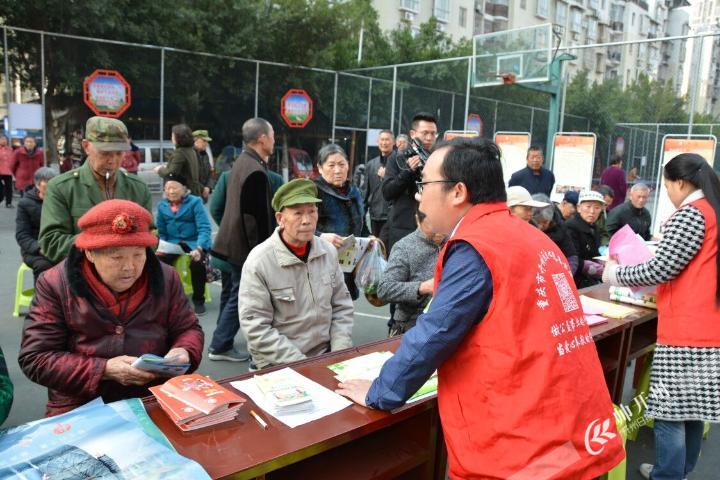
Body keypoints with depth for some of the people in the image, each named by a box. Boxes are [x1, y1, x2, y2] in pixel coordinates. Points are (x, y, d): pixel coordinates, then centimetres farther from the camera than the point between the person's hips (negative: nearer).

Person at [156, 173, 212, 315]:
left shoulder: (194, 202, -7)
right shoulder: (162, 205, 7)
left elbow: (204, 228, -15)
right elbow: (161, 232, 10)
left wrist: (199, 248, -31)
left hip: (195, 241, -3)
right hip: (172, 242, 4)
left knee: (197, 262, -33)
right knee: (158, 261, -25)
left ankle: (198, 299, -8)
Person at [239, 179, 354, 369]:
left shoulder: (328, 251, 2)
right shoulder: (258, 262, -13)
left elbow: (342, 307, 8)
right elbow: (257, 329, -14)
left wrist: (339, 354, -4)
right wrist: (300, 365, -16)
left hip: (325, 356, 4)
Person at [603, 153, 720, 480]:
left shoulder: (691, 214, -12)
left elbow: (661, 269, -16)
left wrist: (615, 274, -3)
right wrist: (654, 289, 22)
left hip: (685, 330, -9)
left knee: (670, 410, -1)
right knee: (693, 405, 17)